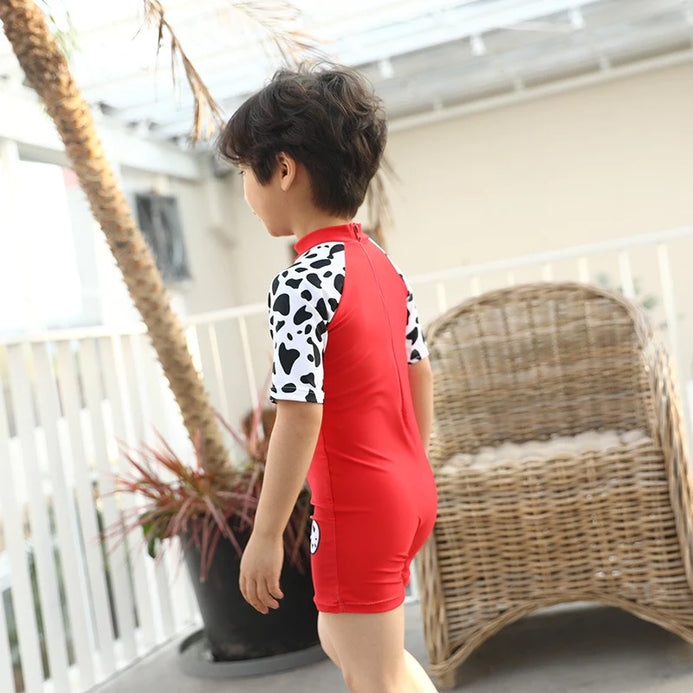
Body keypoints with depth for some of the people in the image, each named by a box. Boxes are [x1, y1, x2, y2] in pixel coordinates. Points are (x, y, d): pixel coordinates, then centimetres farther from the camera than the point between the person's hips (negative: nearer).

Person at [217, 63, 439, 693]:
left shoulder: (300, 284, -20)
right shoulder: (384, 266, 5)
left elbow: (301, 417, -23)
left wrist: (265, 535, -15)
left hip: (359, 508, -9)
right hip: (413, 492, 9)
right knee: (343, 640, 27)